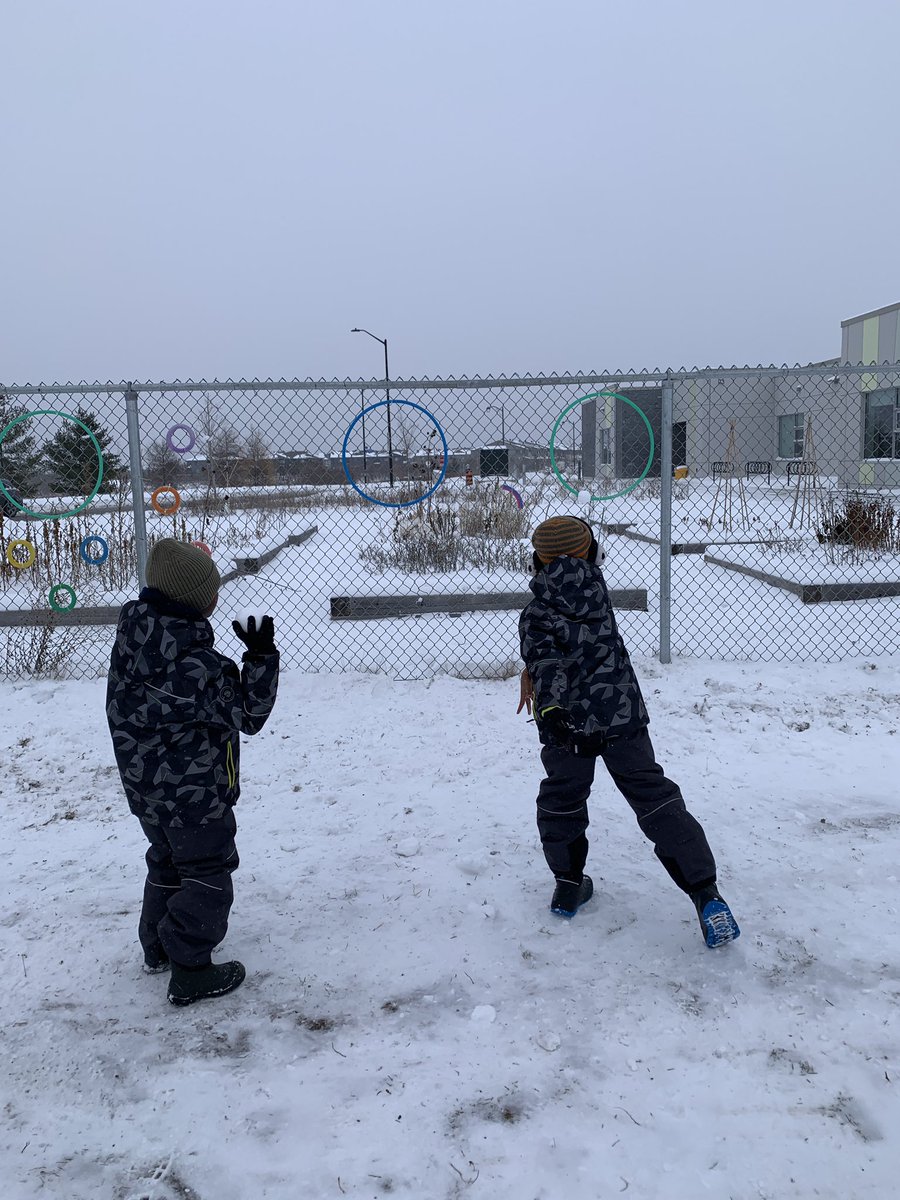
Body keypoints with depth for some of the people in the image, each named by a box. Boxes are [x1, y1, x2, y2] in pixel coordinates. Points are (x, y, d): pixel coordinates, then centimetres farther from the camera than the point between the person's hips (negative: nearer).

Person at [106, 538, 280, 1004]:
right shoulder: (199, 664, -29)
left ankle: (158, 947, 42)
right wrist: (261, 656, -14)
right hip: (193, 794, -8)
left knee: (167, 860, 26)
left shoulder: (130, 638, -6)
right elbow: (248, 715, -16)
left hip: (144, 787, 8)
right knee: (208, 874, 8)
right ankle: (190, 971, 16)